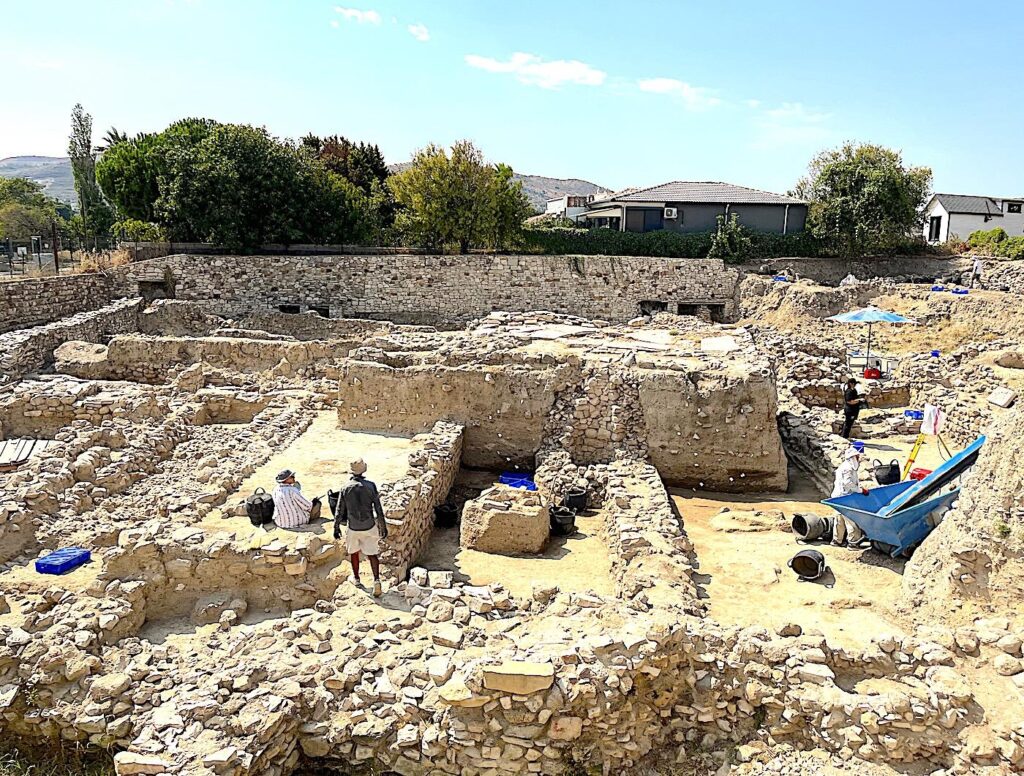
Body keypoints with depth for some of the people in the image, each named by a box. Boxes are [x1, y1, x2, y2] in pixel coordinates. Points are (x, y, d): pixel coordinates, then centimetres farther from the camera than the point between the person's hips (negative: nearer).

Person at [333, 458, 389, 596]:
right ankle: (376, 580, -7)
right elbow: (378, 509, -8)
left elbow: (339, 511, -3)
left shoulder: (345, 487, -9)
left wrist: (336, 528, 9)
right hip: (369, 527, 0)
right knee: (372, 554, 8)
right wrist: (383, 527, 2)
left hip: (353, 528, 1)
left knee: (354, 553, 22)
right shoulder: (371, 486, -11)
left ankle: (356, 579, 35)